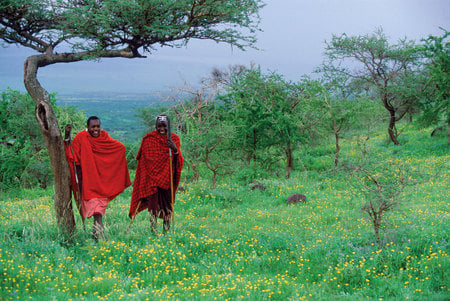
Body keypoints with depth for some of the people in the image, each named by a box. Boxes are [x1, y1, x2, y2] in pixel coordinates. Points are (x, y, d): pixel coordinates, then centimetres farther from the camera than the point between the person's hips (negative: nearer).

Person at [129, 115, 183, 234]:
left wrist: (175, 149, -21)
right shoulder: (149, 139, -1)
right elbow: (144, 160, 5)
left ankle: (167, 230, 17)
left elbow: (179, 162, -1)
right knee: (154, 202, -9)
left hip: (167, 178, 2)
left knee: (167, 202, 5)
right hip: (153, 176, -2)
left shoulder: (174, 139, 3)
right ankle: (153, 229, -6)